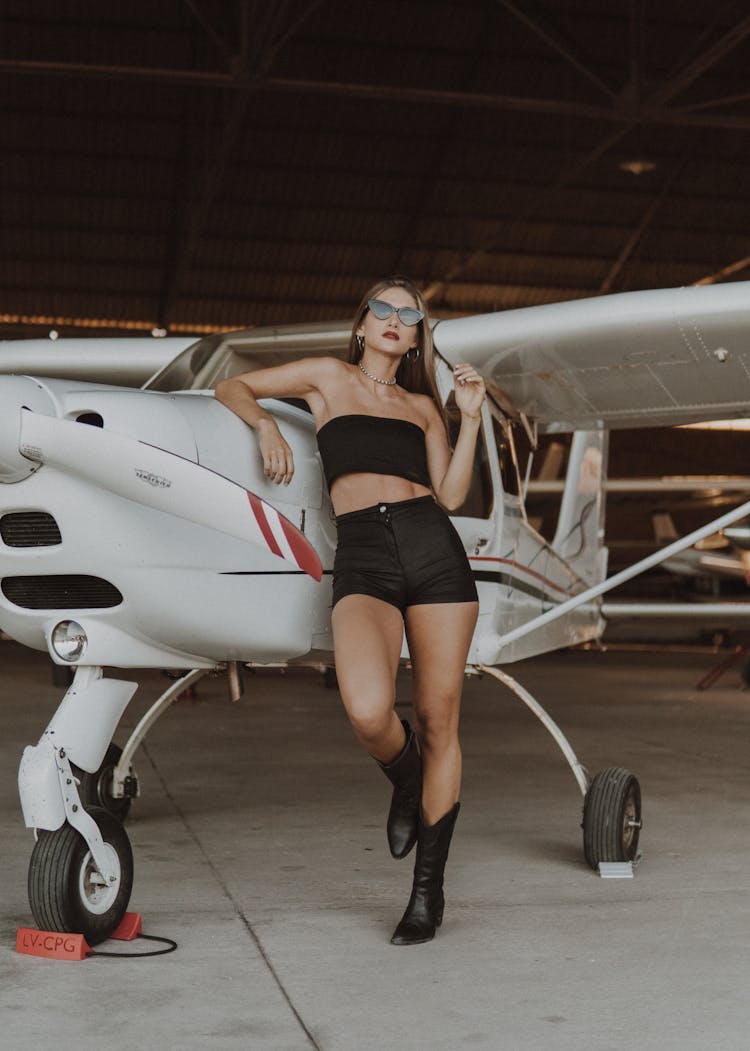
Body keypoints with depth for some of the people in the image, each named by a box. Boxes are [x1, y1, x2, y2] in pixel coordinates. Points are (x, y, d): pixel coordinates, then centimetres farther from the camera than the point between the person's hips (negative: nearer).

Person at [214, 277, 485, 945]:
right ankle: (404, 774, 11)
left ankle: (429, 890, 15)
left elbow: (451, 495, 12)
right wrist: (265, 423, 2)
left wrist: (471, 417, 7)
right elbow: (231, 387, 20)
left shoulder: (422, 406, 21)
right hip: (363, 558, -2)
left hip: (433, 549, 3)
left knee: (439, 722, 0)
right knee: (369, 712, -28)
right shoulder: (329, 377, 17)